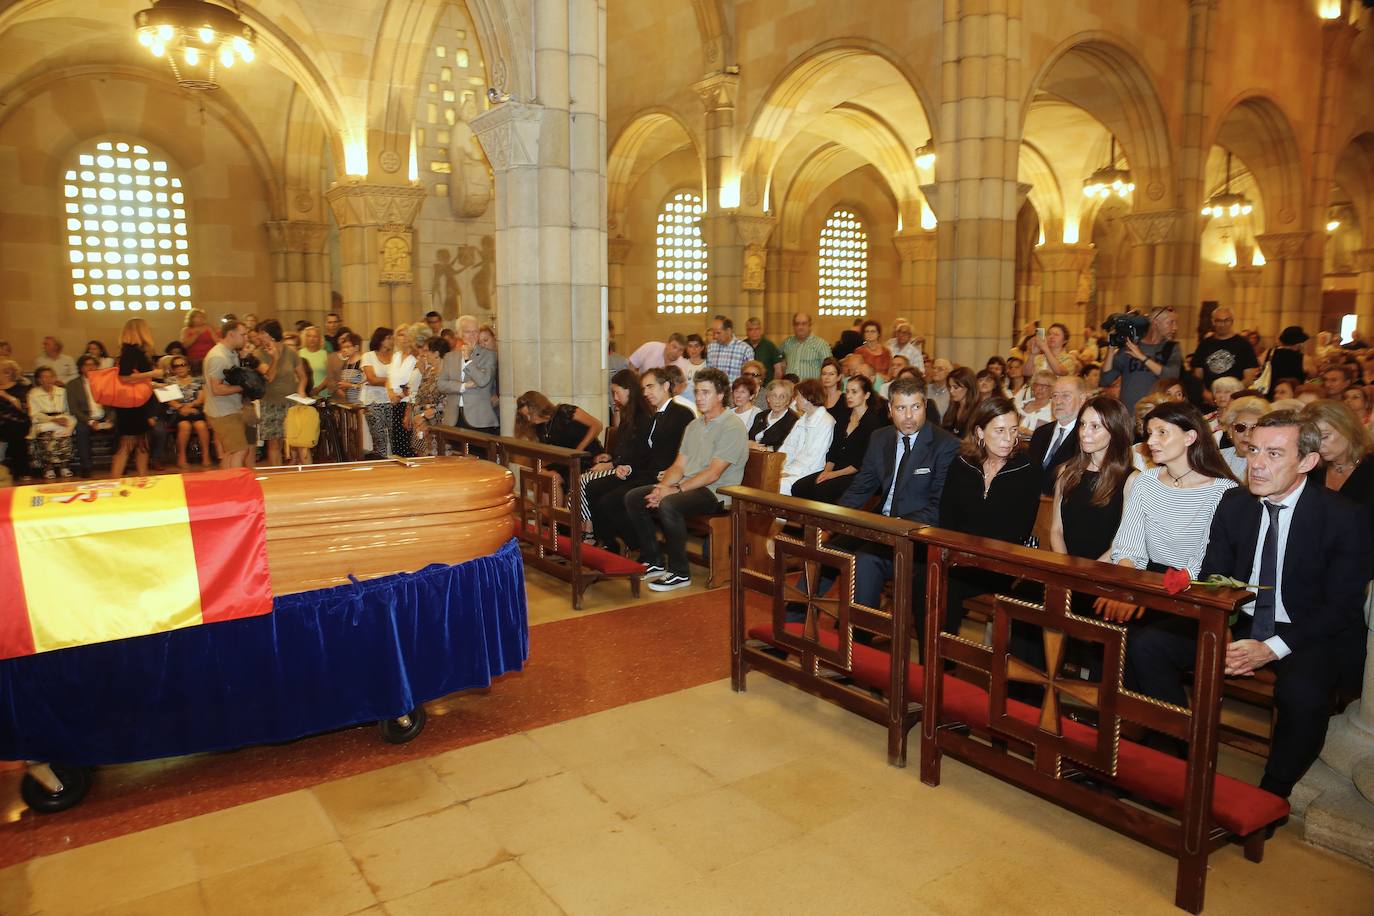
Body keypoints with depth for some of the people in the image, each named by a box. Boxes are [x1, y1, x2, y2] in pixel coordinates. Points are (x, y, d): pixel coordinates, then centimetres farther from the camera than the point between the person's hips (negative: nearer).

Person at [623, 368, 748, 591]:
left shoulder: (733, 426, -10)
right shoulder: (694, 426, 18)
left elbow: (713, 473, -18)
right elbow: (679, 466, 14)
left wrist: (676, 490, -20)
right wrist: (663, 487, -7)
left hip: (716, 493, -9)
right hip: (688, 487, 9)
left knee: (668, 504, -34)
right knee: (633, 498, -1)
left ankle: (679, 573, -18)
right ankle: (653, 561, 7)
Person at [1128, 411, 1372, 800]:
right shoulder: (1234, 504, 1)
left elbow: (1342, 607, -12)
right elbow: (1211, 579, 5)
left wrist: (1271, 649, -25)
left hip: (1313, 635, -4)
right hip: (1239, 624, 4)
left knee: (1301, 689, -37)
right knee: (1145, 644, -15)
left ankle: (1273, 793, -10)